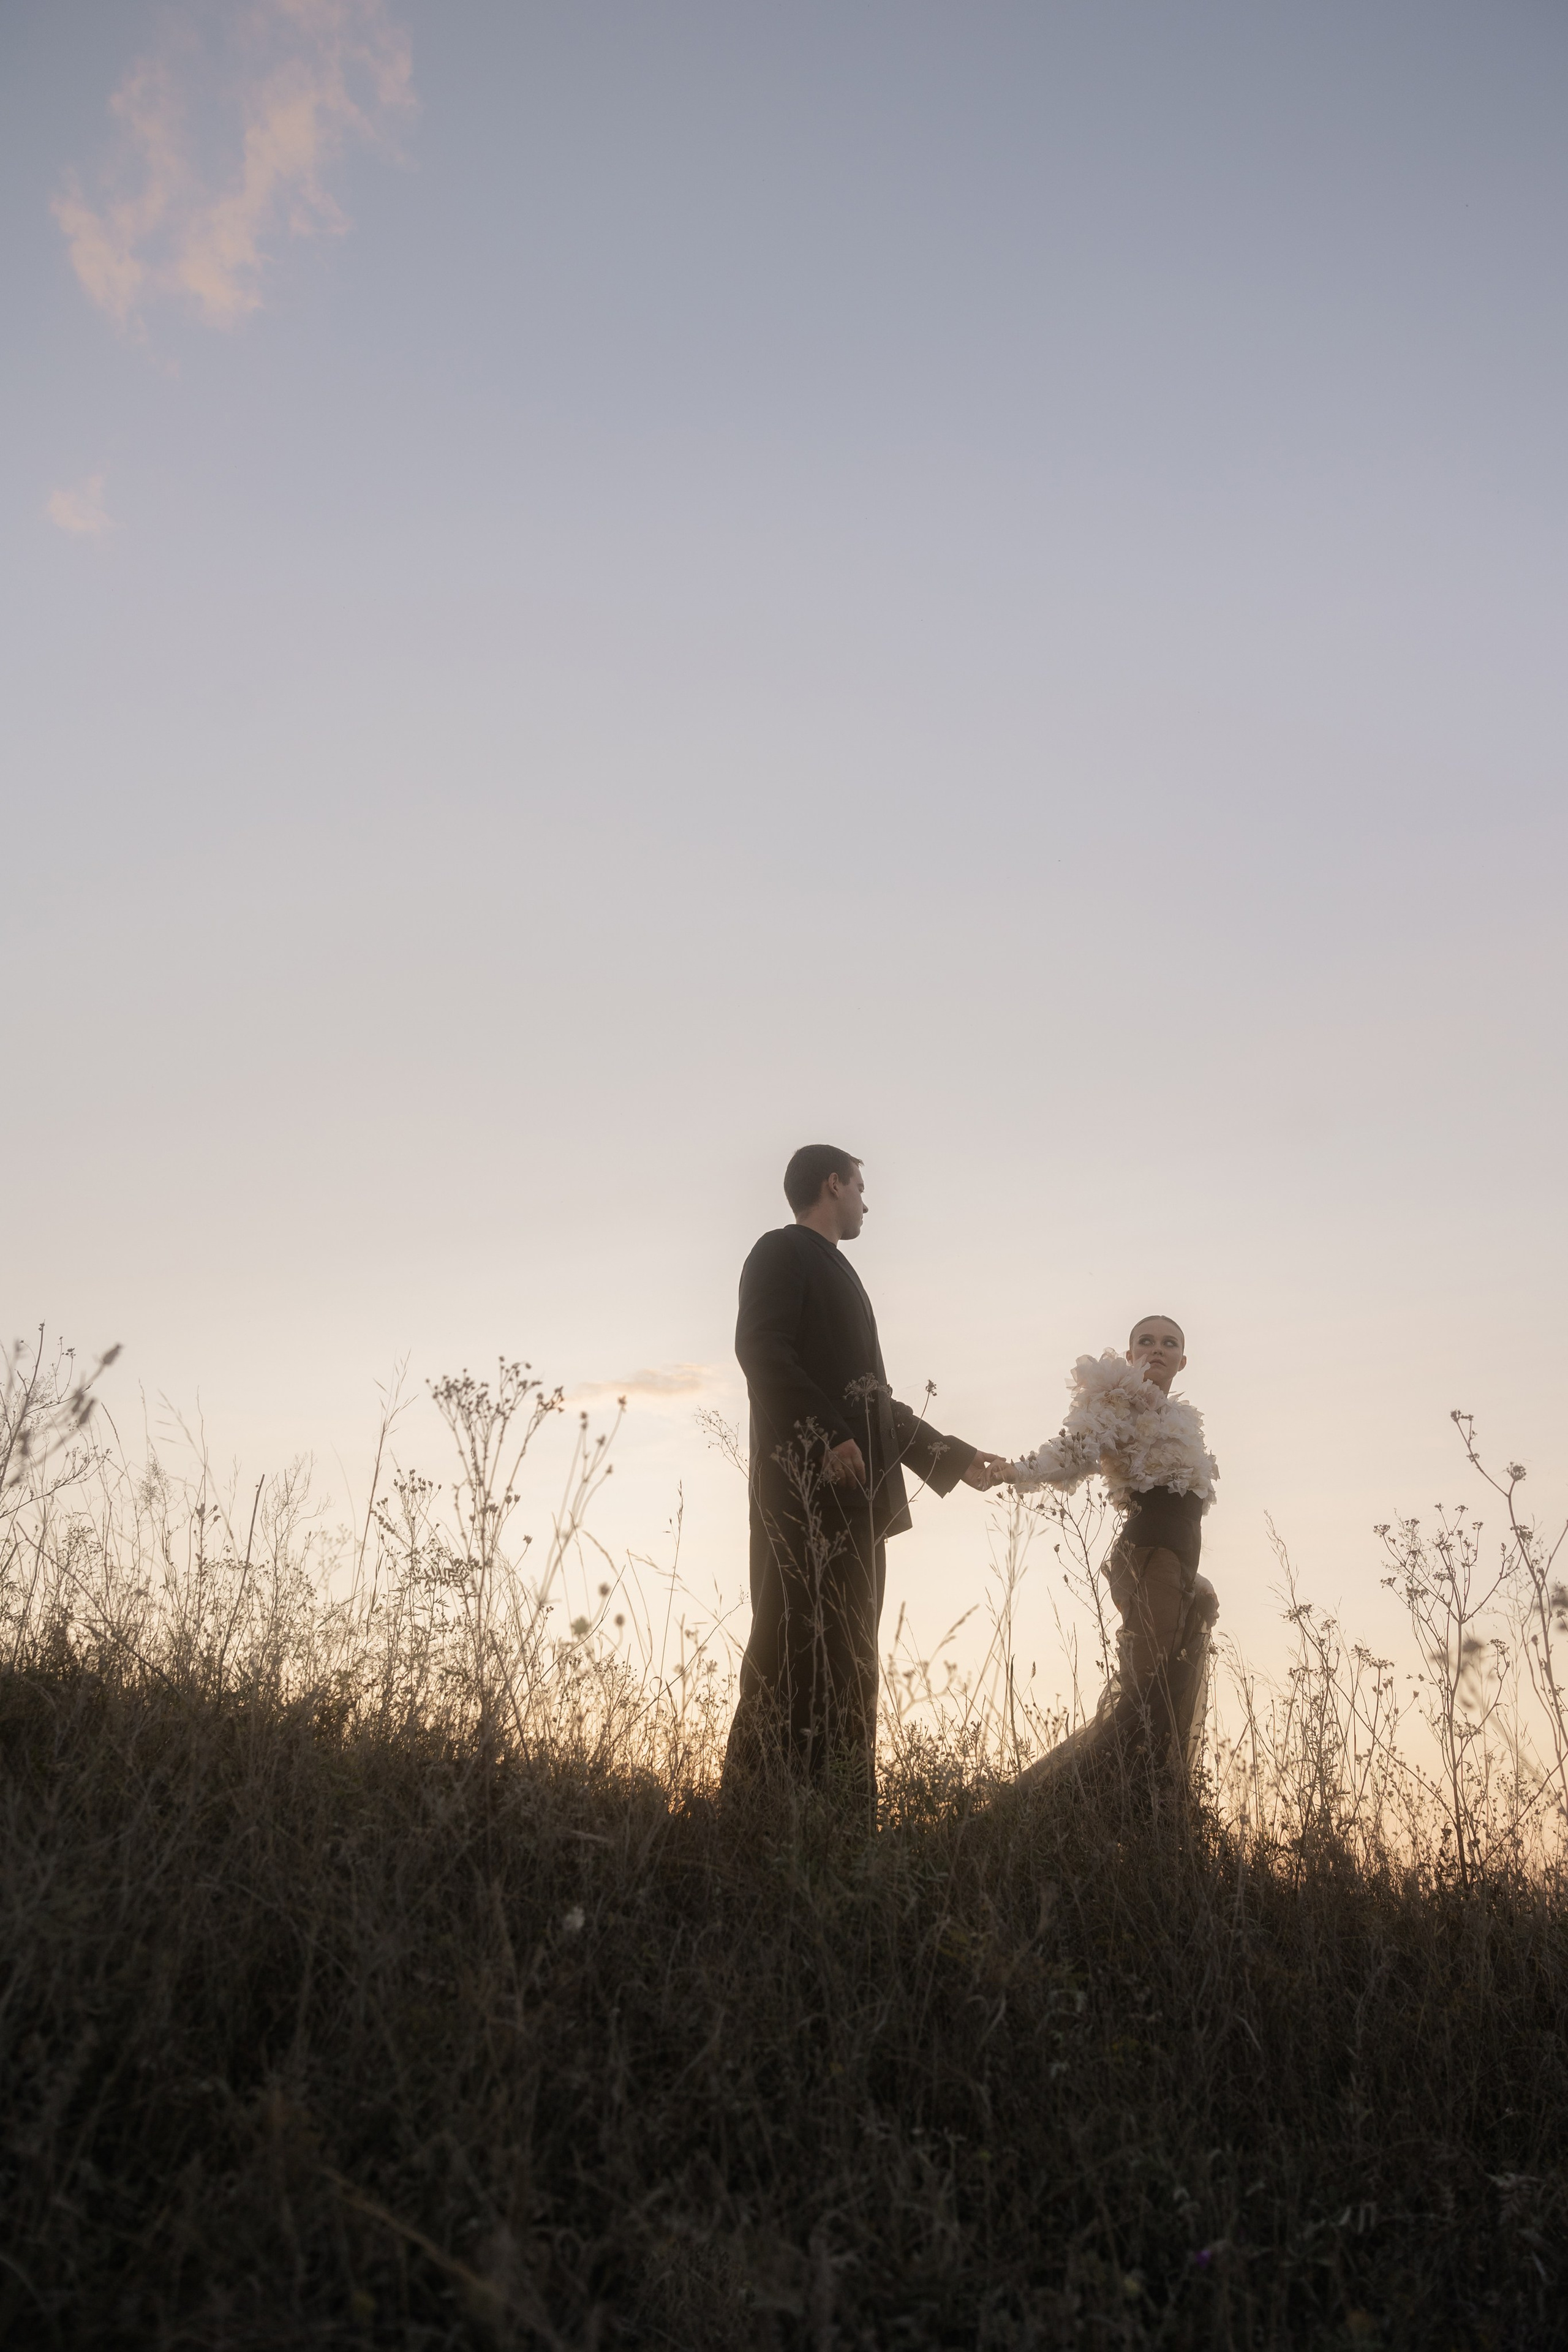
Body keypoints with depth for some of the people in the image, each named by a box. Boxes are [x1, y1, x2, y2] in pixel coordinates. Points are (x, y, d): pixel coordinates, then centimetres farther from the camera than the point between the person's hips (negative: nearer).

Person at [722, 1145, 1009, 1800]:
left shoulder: (836, 1274, 28)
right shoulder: (783, 1252, 2)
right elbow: (760, 1347, -15)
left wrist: (954, 1458, 31)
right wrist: (828, 1434, -23)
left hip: (853, 1492, 9)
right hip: (807, 1482, -9)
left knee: (844, 1653, 4)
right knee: (803, 1640, -14)